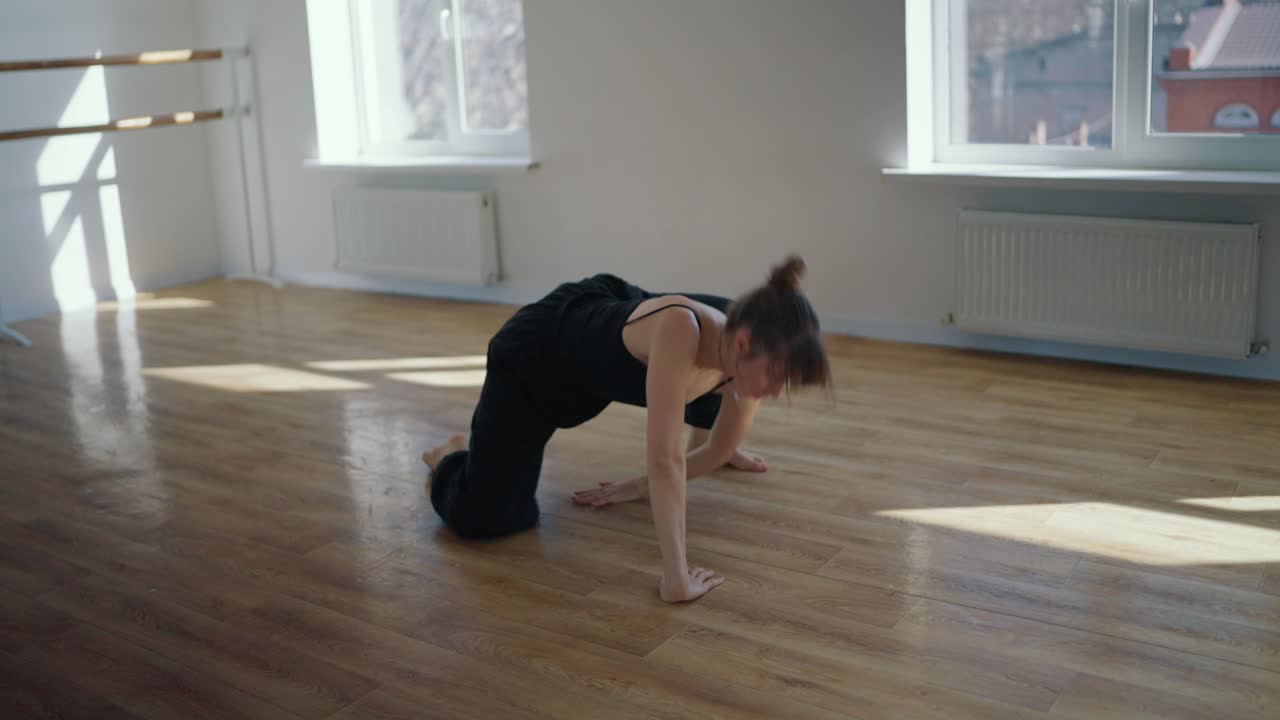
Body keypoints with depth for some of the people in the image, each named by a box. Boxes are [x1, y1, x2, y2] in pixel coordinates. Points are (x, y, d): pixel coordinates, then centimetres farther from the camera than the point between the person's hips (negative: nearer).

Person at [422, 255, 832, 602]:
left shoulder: (744, 356, -21)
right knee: (480, 519, -14)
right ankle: (452, 458, 19)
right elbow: (666, 460, -45)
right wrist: (676, 579, -44)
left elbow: (720, 450, -2)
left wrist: (642, 487, 1)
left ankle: (701, 433, 51)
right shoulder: (679, 327, -44)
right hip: (539, 351, -6)